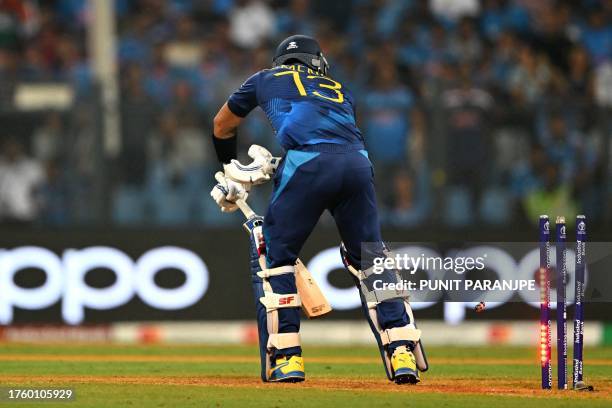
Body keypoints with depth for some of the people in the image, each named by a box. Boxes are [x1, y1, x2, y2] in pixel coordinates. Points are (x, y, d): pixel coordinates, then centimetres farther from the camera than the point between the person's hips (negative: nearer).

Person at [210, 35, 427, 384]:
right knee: (370, 260, 15)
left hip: (307, 164, -3)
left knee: (276, 254, 12)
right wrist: (274, 167, 45)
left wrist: (230, 171, 62)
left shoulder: (266, 79, 32)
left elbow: (223, 126, 46)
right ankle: (403, 354, 5)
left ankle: (287, 358, 2)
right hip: (358, 163, 3)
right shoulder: (342, 92, 37)